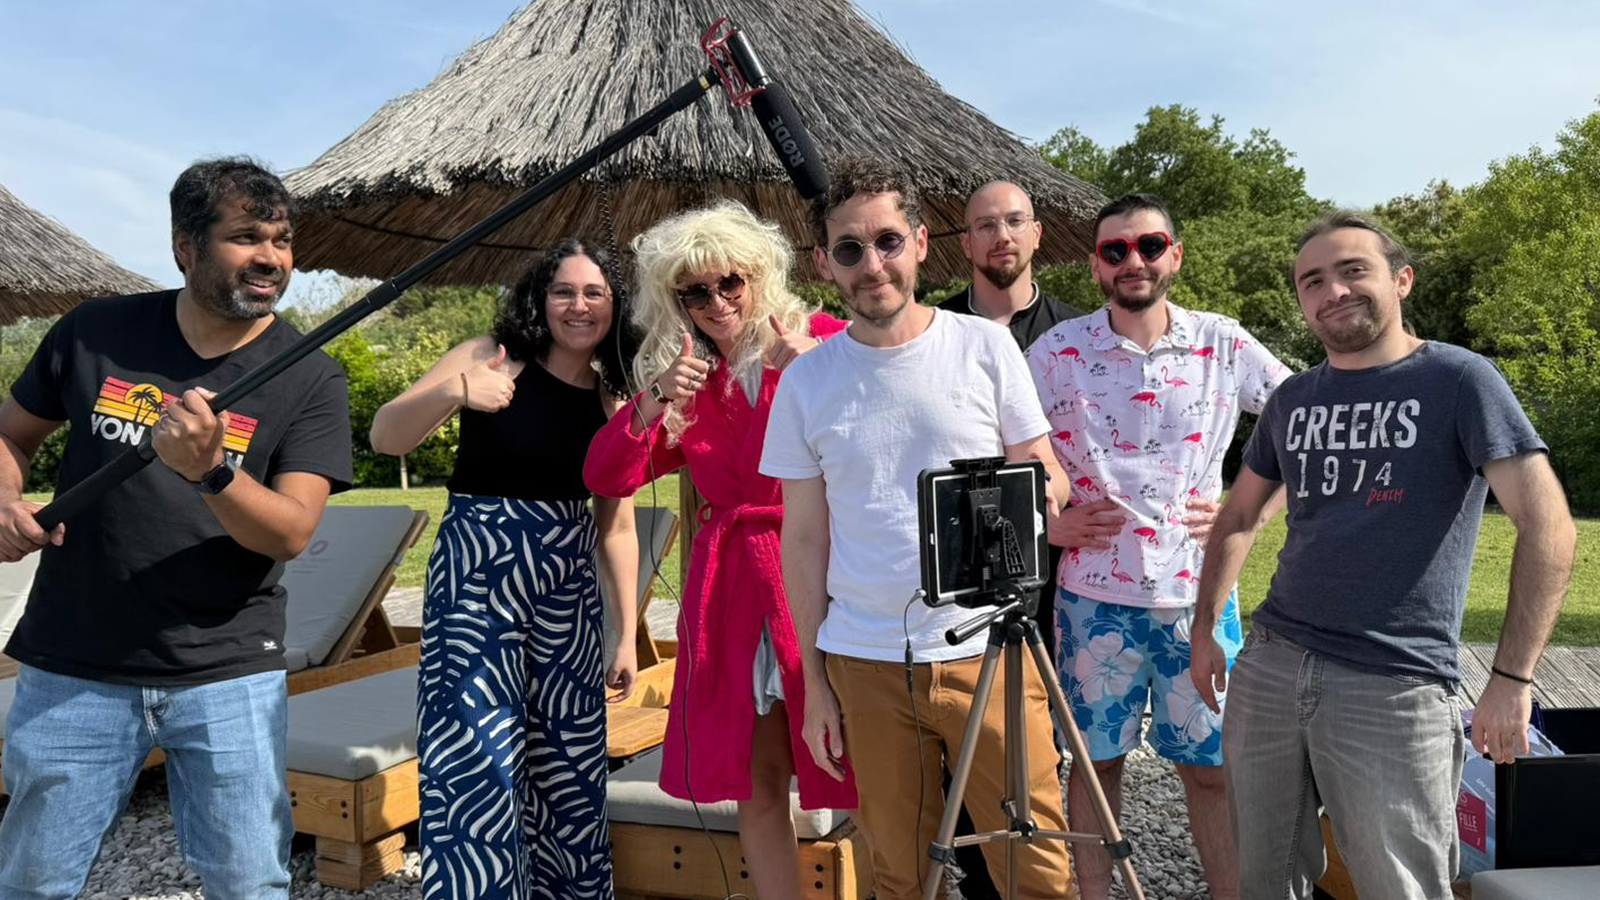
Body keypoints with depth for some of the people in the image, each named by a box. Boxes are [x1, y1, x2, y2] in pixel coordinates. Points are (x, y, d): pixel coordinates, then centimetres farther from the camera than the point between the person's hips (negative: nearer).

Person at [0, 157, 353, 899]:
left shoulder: (311, 379, -6)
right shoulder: (95, 331, 0)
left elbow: (292, 533, -15)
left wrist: (209, 470, -32)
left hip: (228, 675, -2)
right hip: (73, 668, 2)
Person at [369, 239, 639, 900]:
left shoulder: (612, 403, 7)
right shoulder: (496, 356, -5)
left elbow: (616, 525, 11)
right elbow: (385, 437, -13)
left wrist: (626, 634, 10)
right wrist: (453, 391, -32)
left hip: (568, 586, 5)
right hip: (479, 571, -4)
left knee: (569, 760, 12)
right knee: (478, 759, -7)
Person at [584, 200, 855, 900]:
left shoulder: (822, 339, 1)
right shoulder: (685, 377, 12)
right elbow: (605, 479, 6)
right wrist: (652, 407, -8)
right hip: (732, 585, 4)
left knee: (858, 771, -2)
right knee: (757, 782, 8)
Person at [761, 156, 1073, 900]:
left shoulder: (985, 346, 0)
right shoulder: (805, 381, 3)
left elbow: (1049, 480, 8)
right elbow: (804, 537, 7)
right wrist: (813, 679, 6)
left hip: (990, 650, -1)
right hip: (866, 663, 1)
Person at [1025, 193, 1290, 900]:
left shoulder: (1225, 345, 1)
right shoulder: (1057, 352, -2)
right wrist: (1047, 520, -8)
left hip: (1200, 590, 1)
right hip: (1095, 595, -1)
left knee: (1211, 763, 10)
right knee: (1096, 757, 10)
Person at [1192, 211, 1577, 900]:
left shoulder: (1459, 380, -5)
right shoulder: (1293, 399, 11)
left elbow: (1546, 523, -10)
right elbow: (1238, 516, 20)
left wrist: (1512, 677, -16)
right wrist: (1204, 630, 14)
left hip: (1398, 687, -5)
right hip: (1267, 668, 5)